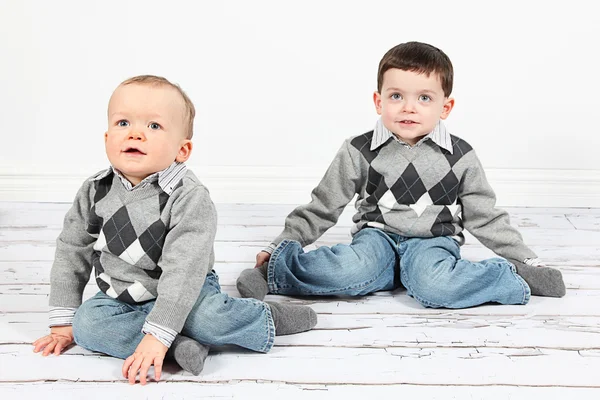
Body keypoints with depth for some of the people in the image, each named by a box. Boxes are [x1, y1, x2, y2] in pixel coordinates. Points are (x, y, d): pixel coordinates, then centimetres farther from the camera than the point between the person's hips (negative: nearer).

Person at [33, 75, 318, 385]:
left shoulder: (190, 199, -23)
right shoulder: (95, 192, -8)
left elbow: (182, 271, -29)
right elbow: (71, 252, 2)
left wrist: (156, 335, -36)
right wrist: (63, 322, 2)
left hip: (184, 293, -4)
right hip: (121, 297, 4)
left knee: (205, 315, -33)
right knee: (86, 324, -23)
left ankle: (266, 319, -5)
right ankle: (176, 345, -29)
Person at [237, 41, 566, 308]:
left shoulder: (460, 157, -1)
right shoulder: (359, 152, -3)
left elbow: (484, 217, 9)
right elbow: (322, 208, 5)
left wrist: (526, 259, 6)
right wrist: (280, 244, 1)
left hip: (433, 241, 0)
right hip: (377, 236, 0)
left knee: (434, 287, -35)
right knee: (350, 273, -35)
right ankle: (274, 270, -15)